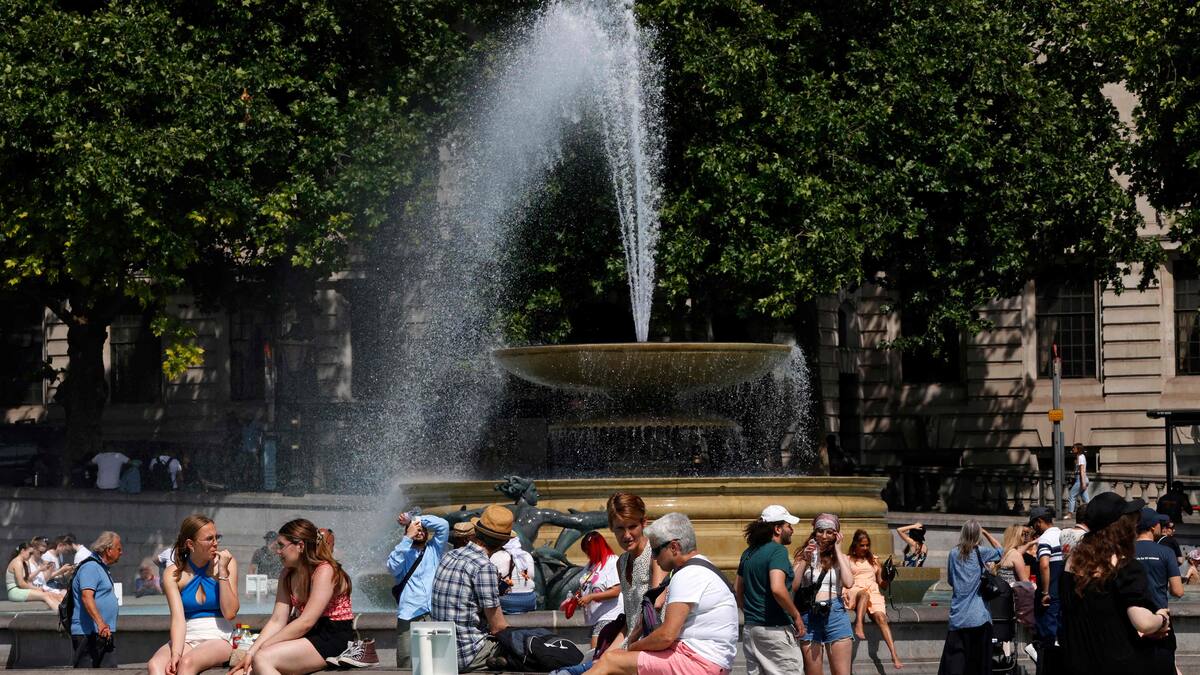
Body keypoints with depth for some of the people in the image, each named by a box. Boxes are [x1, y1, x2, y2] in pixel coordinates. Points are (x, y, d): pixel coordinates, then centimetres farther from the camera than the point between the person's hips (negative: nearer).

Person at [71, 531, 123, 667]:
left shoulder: (102, 568, 21)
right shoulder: (90, 567, -13)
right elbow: (86, 597, -27)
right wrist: (100, 623, -37)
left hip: (106, 633, 10)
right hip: (89, 634, -10)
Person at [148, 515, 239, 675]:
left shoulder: (227, 562, 3)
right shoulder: (174, 573, 2)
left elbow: (230, 613, -3)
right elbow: (178, 618, -10)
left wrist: (222, 572, -9)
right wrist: (176, 654, -27)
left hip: (219, 639, -1)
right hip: (187, 639, 1)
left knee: (188, 662, -35)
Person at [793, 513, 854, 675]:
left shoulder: (841, 558, 11)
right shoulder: (803, 556, 8)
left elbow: (848, 583, -9)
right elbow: (793, 587, -3)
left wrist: (837, 550, -1)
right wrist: (805, 561, -7)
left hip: (835, 614, 0)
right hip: (809, 617, 0)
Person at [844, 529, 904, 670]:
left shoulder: (874, 560, 25)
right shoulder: (847, 560, 18)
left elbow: (880, 581, 20)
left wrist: (885, 580, -1)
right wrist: (845, 595, -8)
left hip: (873, 590, 2)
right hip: (855, 590, -2)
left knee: (881, 617, -27)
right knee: (864, 593, -41)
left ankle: (894, 655, -40)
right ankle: (859, 627, -63)